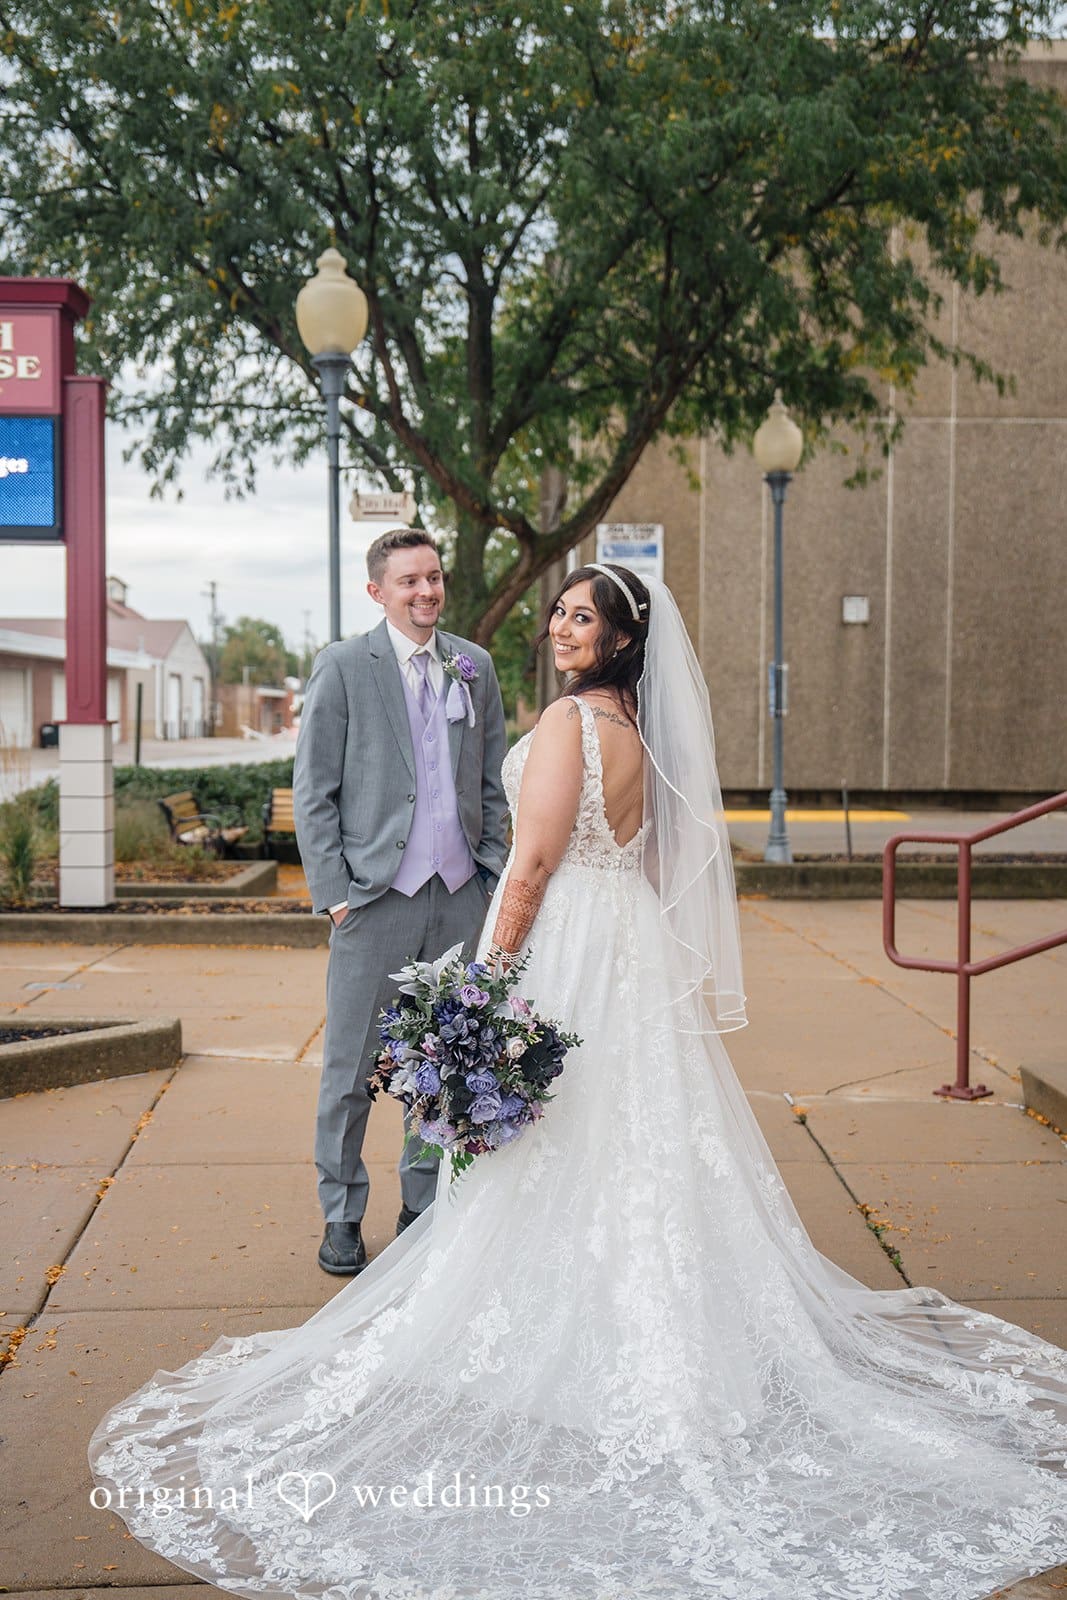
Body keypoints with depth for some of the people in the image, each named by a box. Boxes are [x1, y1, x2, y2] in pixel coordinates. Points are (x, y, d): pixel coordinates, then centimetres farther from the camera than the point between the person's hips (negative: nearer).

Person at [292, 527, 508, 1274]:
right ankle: (342, 1216, 18)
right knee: (352, 1067, 3)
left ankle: (426, 1205, 26)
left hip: (460, 895, 4)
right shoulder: (343, 666, -2)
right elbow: (312, 791, -3)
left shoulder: (475, 665, 10)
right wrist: (333, 891, -9)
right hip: (376, 896, -4)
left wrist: (494, 873, 8)